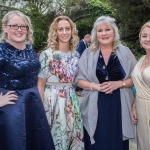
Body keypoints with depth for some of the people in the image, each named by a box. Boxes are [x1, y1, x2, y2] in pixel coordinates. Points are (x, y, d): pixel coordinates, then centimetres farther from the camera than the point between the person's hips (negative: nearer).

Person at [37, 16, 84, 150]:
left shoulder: (76, 55, 4)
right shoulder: (46, 54, -10)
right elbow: (40, 85, -7)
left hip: (71, 100, 5)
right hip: (52, 100, -4)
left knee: (74, 134, 13)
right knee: (54, 137, 6)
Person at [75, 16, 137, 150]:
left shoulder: (125, 52, 3)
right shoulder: (88, 53, 4)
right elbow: (79, 80, 3)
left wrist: (119, 83, -12)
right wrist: (95, 85, -14)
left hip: (119, 105, 0)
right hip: (95, 107, 0)